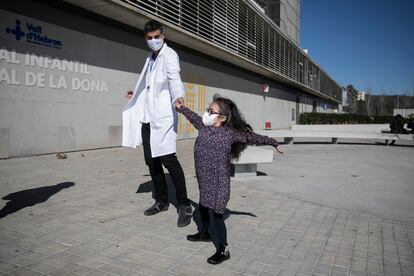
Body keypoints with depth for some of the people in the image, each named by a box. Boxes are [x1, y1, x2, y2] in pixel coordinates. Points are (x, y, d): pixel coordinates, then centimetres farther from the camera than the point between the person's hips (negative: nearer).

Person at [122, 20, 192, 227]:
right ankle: (161, 201, 23)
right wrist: (137, 95, 48)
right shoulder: (150, 58, 22)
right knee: (151, 161, 9)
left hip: (163, 116, -8)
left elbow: (174, 78, -21)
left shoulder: (169, 55, -2)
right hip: (147, 116, 8)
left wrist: (179, 97, -40)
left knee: (168, 159, -14)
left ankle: (184, 206, -5)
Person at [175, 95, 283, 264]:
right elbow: (194, 117, 24)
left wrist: (272, 142, -6)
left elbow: (252, 137, -10)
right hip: (204, 180, 8)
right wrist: (181, 108, 36)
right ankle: (204, 233, 51)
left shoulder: (230, 133, -14)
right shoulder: (203, 126, 4)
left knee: (216, 214, -5)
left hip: (218, 182, -7)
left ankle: (222, 251, 10)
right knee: (203, 206, 25)